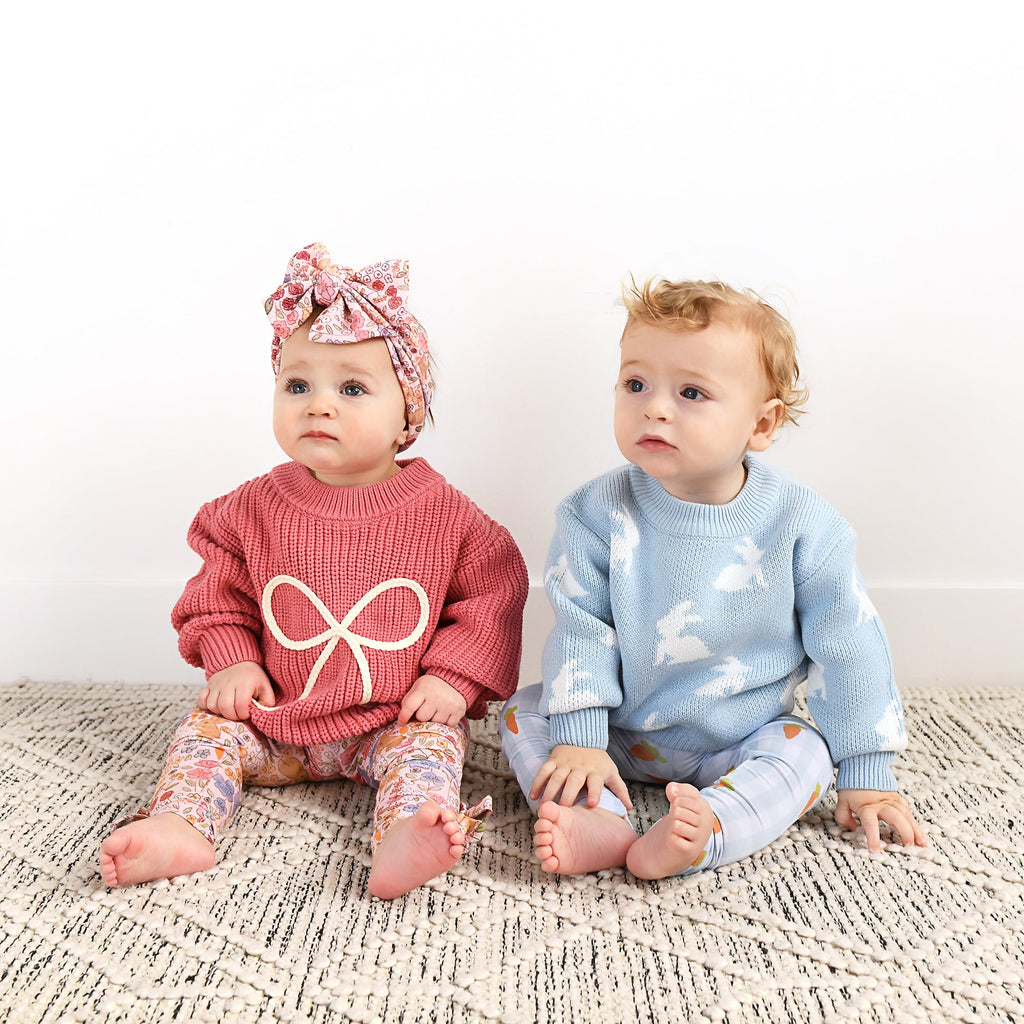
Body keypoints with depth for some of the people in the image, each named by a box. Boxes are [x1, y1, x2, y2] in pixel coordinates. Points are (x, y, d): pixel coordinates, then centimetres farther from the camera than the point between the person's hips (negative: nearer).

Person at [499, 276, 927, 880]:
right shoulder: (599, 514, -14)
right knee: (525, 711, -13)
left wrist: (866, 771, -5)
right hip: (621, 734, 1)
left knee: (804, 750, -24)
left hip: (742, 741, -1)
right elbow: (581, 630, -11)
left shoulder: (802, 526, -16)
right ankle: (602, 823, -31)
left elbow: (846, 648, -8)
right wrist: (578, 736, -19)